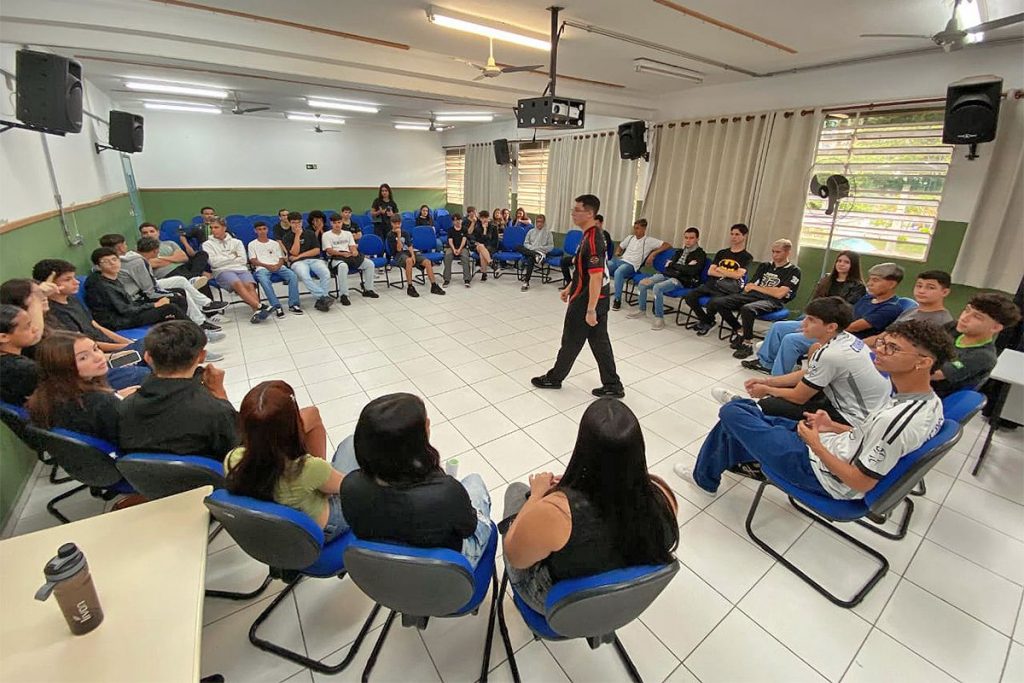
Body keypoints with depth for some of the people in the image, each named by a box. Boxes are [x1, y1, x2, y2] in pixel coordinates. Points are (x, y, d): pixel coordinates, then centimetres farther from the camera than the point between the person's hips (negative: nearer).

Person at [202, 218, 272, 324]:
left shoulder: (236, 242, 22)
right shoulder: (207, 244, 17)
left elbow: (243, 260, 10)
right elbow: (214, 262, 1)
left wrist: (224, 258, 7)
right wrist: (233, 256, 6)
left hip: (241, 269, 2)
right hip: (222, 271, -1)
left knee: (249, 285, -32)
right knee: (238, 284, -35)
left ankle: (256, 311, -51)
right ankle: (260, 306, -47)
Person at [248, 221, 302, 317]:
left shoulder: (275, 243, 25)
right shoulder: (252, 244, 17)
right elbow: (253, 261, 5)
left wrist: (278, 265, -8)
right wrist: (266, 265, -13)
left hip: (278, 266, 2)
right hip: (262, 268, -2)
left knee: (293, 276, -29)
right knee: (264, 280, -38)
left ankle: (293, 304, -29)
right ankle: (277, 306, -40)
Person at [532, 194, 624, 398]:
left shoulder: (592, 240, -22)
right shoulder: (591, 236, 10)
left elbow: (596, 277, -26)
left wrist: (590, 310, -25)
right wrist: (569, 289, 25)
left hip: (587, 302, -9)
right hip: (598, 300, 9)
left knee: (571, 341, 7)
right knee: (600, 342, 13)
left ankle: (554, 378, 26)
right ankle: (613, 386, 20)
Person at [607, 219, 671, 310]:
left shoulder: (649, 240, 1)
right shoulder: (630, 238, 18)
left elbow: (668, 245, -5)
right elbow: (620, 246, 34)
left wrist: (653, 253, -14)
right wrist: (617, 252, 11)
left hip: (631, 265, -6)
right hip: (620, 260, 6)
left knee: (618, 272, -38)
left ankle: (617, 300, -28)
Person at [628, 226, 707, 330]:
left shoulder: (700, 254, -1)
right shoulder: (680, 251, 19)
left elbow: (691, 271, -16)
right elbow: (668, 265, 9)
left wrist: (674, 265, -3)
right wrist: (683, 267, -7)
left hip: (681, 280, -7)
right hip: (667, 274, 7)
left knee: (657, 287, -32)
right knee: (642, 283, -9)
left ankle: (659, 318, -24)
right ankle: (641, 310, 8)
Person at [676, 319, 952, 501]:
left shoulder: (898, 420, -31)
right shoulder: (931, 402, -1)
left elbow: (861, 483, -25)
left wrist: (816, 443, -16)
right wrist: (834, 427, 7)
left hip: (818, 470, -10)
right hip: (833, 446, 10)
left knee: (731, 412, -4)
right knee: (744, 411, 13)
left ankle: (704, 477, 21)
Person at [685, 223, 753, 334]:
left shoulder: (747, 257, 4)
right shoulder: (721, 253, 17)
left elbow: (737, 275, -9)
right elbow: (710, 272, 8)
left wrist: (719, 269, 2)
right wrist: (727, 274, -4)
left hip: (727, 289, -5)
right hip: (711, 283, 5)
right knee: (690, 297, -18)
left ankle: (707, 322, 0)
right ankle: (705, 320, 5)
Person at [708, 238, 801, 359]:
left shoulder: (793, 271, 5)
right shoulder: (764, 266, 22)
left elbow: (779, 294, -8)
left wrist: (756, 287, 1)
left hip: (772, 301, -6)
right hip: (752, 296, 6)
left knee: (747, 309, -41)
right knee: (716, 303, -14)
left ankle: (748, 344, -22)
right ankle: (739, 331, 3)